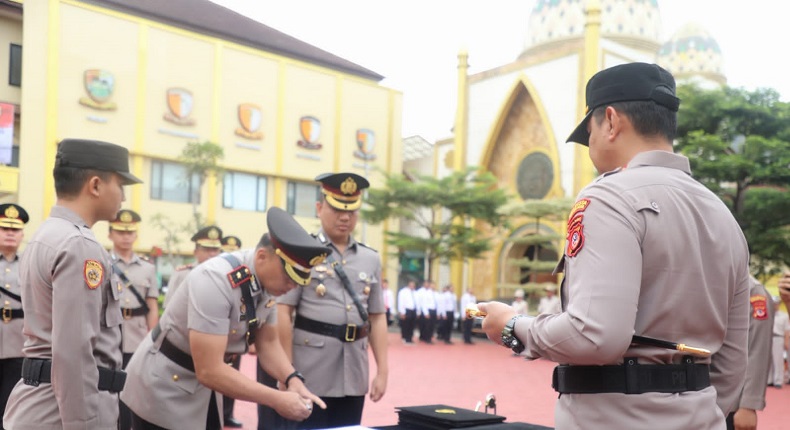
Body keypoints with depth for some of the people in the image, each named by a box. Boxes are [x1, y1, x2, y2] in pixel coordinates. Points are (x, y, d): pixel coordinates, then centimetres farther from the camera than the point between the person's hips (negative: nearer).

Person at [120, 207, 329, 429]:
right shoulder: (215, 280, -31)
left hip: (201, 389, 8)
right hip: (163, 387, -8)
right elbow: (209, 370, -34)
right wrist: (277, 400, -31)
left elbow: (268, 343, 4)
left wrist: (293, 380, -15)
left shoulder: (268, 279, -8)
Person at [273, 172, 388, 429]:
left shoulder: (371, 259, 10)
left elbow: (377, 318, 13)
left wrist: (382, 371, 7)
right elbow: (283, 314, -7)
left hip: (354, 377, 4)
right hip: (311, 376, -4)